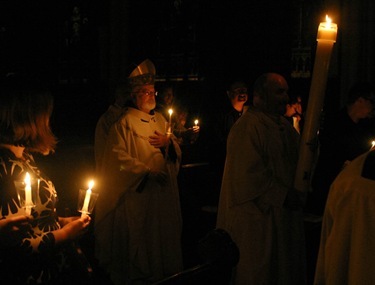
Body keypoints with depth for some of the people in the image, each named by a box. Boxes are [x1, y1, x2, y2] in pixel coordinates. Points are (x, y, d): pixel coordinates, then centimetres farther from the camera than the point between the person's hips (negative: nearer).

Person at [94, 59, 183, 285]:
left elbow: (176, 150, 15)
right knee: (140, 238, 1)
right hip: (138, 193, -6)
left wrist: (168, 142, -8)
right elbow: (119, 156, -17)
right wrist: (147, 171, -21)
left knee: (164, 233, 11)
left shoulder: (160, 119, 13)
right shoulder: (124, 123, -8)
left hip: (164, 192, 6)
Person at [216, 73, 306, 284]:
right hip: (258, 216, -9)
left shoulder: (284, 125, 12)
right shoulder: (248, 126, -16)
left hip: (286, 211, 9)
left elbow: (301, 160, 16)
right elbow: (250, 173, -21)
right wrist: (283, 195, -19)